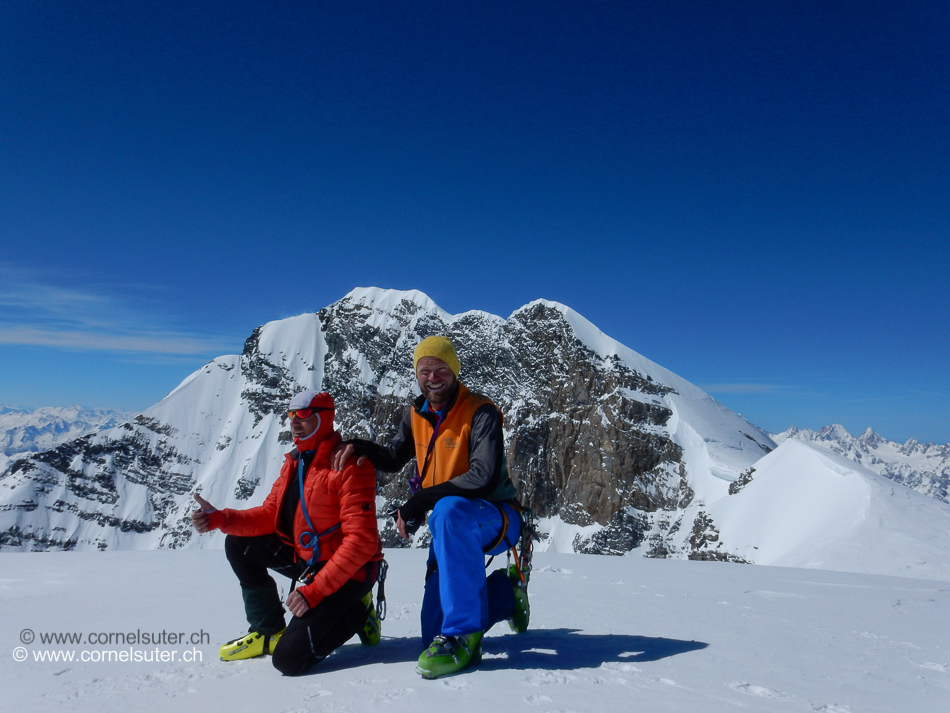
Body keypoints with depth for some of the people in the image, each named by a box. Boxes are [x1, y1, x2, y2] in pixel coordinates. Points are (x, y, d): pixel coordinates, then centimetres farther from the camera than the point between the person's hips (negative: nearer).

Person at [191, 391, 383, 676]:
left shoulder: (348, 465, -22)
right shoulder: (294, 462, 6)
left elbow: (361, 540, -25)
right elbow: (270, 515, 5)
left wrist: (314, 590, -27)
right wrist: (220, 519, -12)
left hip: (349, 570, -8)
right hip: (306, 557, 8)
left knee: (289, 658, -15)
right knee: (238, 544, 4)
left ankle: (357, 612, 9)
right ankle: (269, 630, 16)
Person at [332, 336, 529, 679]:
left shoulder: (480, 413, -15)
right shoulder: (417, 415, 7)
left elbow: (483, 478, -26)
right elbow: (393, 458, 19)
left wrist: (419, 501, -27)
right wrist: (358, 446, -2)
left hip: (495, 518, -6)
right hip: (451, 529, 7)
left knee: (449, 511, -41)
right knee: (435, 630, -1)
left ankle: (462, 634, -30)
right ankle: (504, 593, 25)